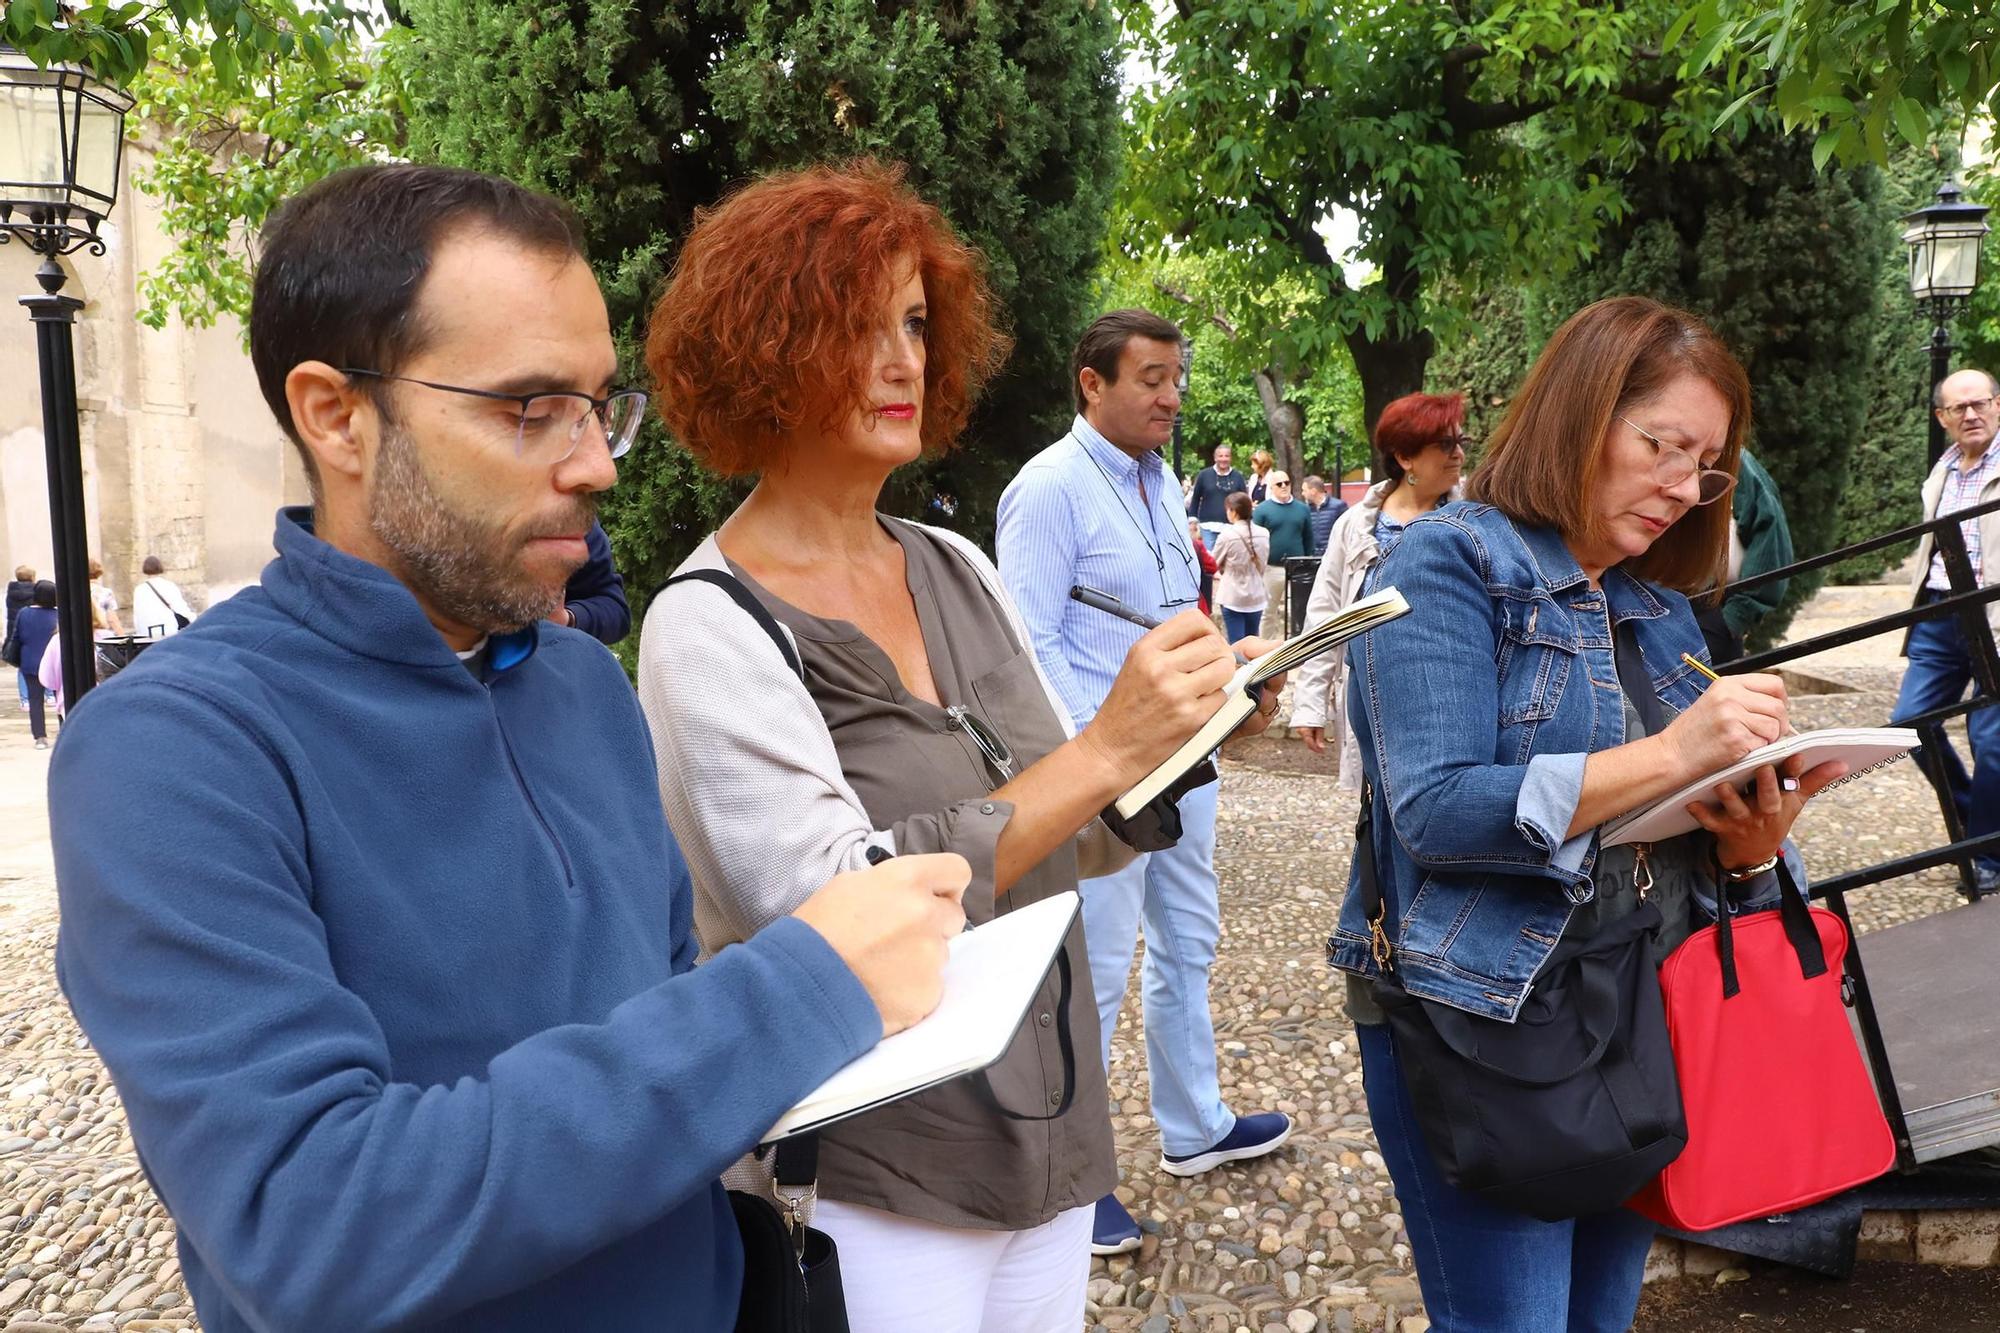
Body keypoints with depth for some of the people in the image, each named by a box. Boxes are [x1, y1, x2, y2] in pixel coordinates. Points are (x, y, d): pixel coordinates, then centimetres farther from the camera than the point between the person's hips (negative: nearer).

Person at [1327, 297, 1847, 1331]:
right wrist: (1669, 755, -24)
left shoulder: (1659, 608, 13)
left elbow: (1680, 835, 14)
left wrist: (1752, 840, -9)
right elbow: (1435, 811, -21)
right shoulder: (1448, 565, -9)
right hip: (1479, 1026, -7)